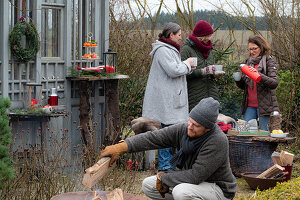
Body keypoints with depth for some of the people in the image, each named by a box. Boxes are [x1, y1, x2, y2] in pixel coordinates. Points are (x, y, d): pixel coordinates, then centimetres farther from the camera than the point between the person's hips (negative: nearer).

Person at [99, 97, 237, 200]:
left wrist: (164, 179, -21)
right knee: (148, 185, -1)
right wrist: (122, 147, -27)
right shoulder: (183, 130, -9)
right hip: (190, 182, 7)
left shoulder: (218, 141, -29)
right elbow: (153, 138, -15)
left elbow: (196, 175, -31)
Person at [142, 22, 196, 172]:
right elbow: (173, 71, -22)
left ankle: (168, 162, 18)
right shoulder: (163, 50, -16)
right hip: (165, 98, -11)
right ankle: (164, 165, -4)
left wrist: (187, 69, 11)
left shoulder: (169, 50, 20)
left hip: (171, 97, 11)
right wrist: (187, 64, -7)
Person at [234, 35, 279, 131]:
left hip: (264, 104, -6)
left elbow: (274, 83, -14)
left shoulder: (269, 61, -2)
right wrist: (238, 80, -2)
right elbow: (243, 86, 21)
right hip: (250, 105, 6)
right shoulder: (248, 62, 16)